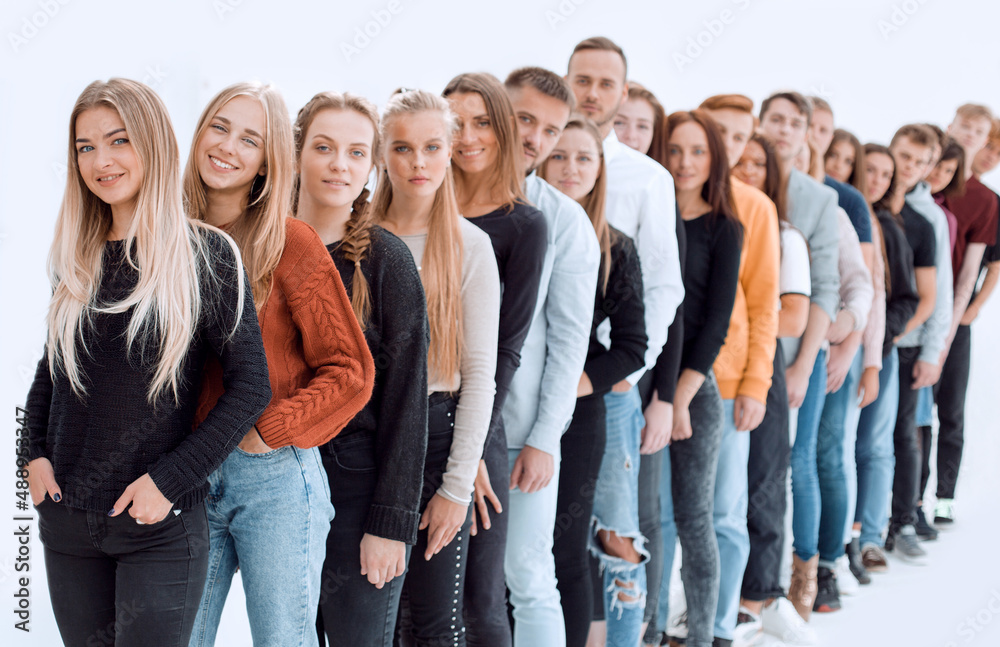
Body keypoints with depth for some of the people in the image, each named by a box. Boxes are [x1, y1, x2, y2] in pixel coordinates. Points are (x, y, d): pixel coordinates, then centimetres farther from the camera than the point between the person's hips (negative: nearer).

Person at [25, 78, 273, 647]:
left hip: (160, 526, -4)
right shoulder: (77, 258, 8)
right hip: (66, 523, 5)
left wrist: (170, 480, -14)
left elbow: (252, 386, -9)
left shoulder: (207, 254, -7)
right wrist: (36, 453, 3)